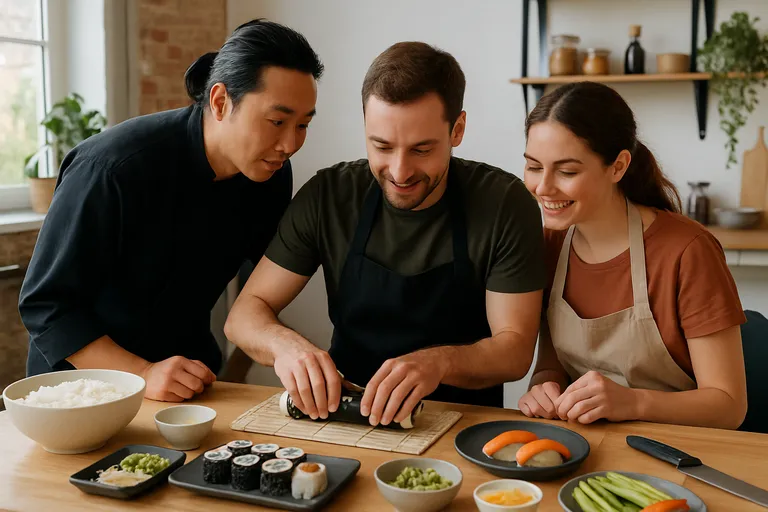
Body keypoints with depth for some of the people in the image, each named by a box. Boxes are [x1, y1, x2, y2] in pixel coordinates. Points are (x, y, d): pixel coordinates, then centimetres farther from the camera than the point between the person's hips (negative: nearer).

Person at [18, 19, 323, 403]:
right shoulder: (113, 168, -24)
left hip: (189, 379, 3)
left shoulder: (272, 174, -8)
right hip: (85, 377, -3)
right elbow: (44, 303, -19)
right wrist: (142, 375, -28)